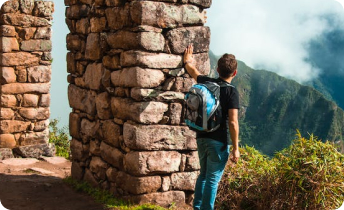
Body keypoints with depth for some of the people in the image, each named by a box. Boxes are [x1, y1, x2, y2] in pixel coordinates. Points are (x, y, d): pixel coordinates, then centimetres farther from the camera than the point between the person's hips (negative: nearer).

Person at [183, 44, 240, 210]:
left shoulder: (206, 82, 2)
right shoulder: (231, 92, -14)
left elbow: (192, 70, 23)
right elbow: (233, 122, -18)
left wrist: (188, 58, 45)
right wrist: (235, 148, -12)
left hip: (201, 137, 6)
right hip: (218, 141, -6)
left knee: (204, 174, 22)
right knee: (213, 179, 1)